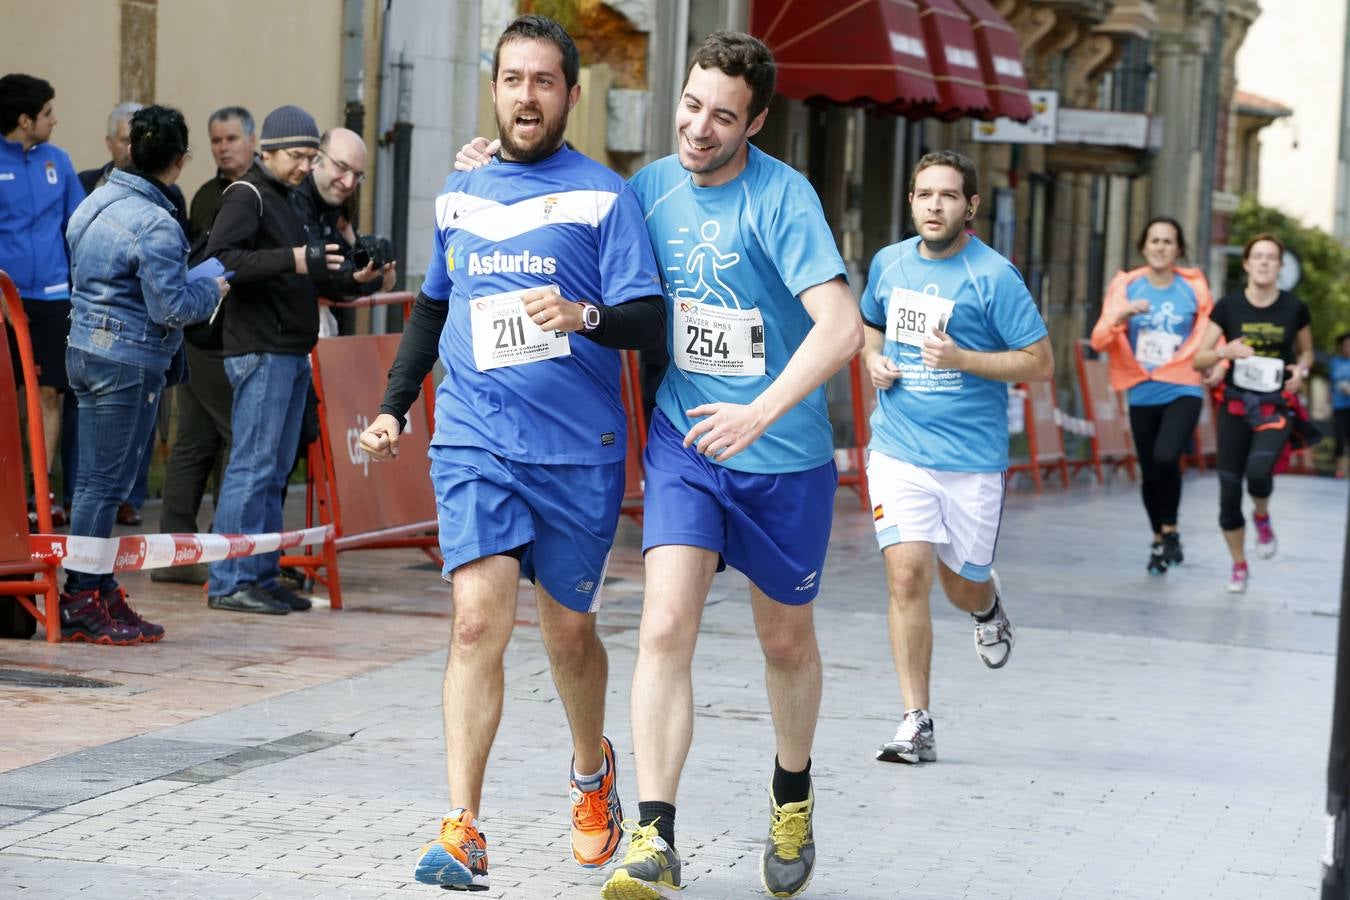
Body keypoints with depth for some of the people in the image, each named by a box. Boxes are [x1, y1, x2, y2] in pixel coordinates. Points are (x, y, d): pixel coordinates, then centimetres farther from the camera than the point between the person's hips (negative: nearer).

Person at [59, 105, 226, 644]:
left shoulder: (95, 203, 8)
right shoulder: (156, 226, -19)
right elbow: (171, 307, -20)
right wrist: (211, 291, 0)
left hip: (85, 350, 9)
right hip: (129, 362, -9)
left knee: (93, 478, 13)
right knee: (105, 483, -3)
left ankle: (91, 594, 18)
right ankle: (85, 602, 1)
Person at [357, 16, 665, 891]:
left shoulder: (604, 195, -1)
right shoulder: (459, 195, 12)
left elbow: (652, 321, -7)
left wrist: (585, 315, -27)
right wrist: (393, 407, 20)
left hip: (580, 449, -2)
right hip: (474, 441, 2)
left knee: (568, 626, 10)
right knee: (479, 617, -13)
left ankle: (594, 769, 40)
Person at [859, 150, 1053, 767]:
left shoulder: (994, 276, -8)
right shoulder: (888, 263, 6)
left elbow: (1040, 364, -8)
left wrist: (960, 358, -19)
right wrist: (874, 360, 4)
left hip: (971, 456, -2)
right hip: (898, 448, 2)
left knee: (963, 585, 11)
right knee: (907, 575, -13)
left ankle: (988, 607, 50)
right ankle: (916, 724, -7)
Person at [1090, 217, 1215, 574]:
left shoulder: (1193, 288, 0)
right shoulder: (1126, 287, 0)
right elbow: (1099, 341, -6)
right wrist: (1121, 316, -25)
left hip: (1183, 392, -2)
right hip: (1142, 395, 2)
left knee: (1166, 457, -25)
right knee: (1150, 473, 9)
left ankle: (1170, 530, -2)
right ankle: (1158, 539, 34)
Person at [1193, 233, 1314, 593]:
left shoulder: (1294, 308, -2)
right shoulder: (1228, 306, -3)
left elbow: (1306, 351, 16)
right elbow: (1198, 360, -1)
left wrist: (1301, 369, -6)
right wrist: (1225, 351, -21)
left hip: (1275, 408, -1)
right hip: (1235, 405, 1)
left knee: (1258, 472, -28)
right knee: (1229, 491, 1)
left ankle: (1262, 517, 7)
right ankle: (1239, 566, 22)